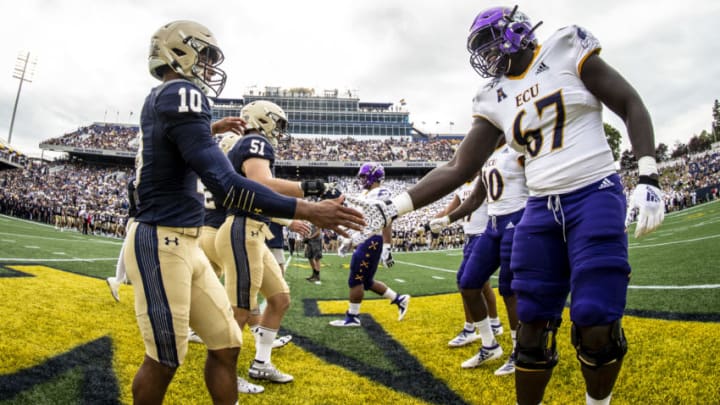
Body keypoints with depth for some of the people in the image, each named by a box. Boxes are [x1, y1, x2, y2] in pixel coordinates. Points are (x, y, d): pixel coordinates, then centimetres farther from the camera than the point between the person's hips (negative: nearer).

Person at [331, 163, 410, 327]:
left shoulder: (381, 194, -12)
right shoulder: (366, 194, 18)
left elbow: (387, 223, -19)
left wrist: (386, 248, -23)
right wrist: (348, 240, 23)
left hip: (372, 242, -10)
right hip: (365, 241, 10)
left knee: (356, 280, -4)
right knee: (367, 281, 13)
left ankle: (353, 317, 9)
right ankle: (399, 300, 24)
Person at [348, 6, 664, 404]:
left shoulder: (567, 52, 1)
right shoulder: (495, 99, 10)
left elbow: (632, 107, 3)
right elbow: (457, 169, 4)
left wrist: (647, 180, -10)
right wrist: (391, 208, -4)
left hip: (595, 197, -4)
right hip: (541, 210, 4)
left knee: (596, 329, -7)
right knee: (533, 326, 4)